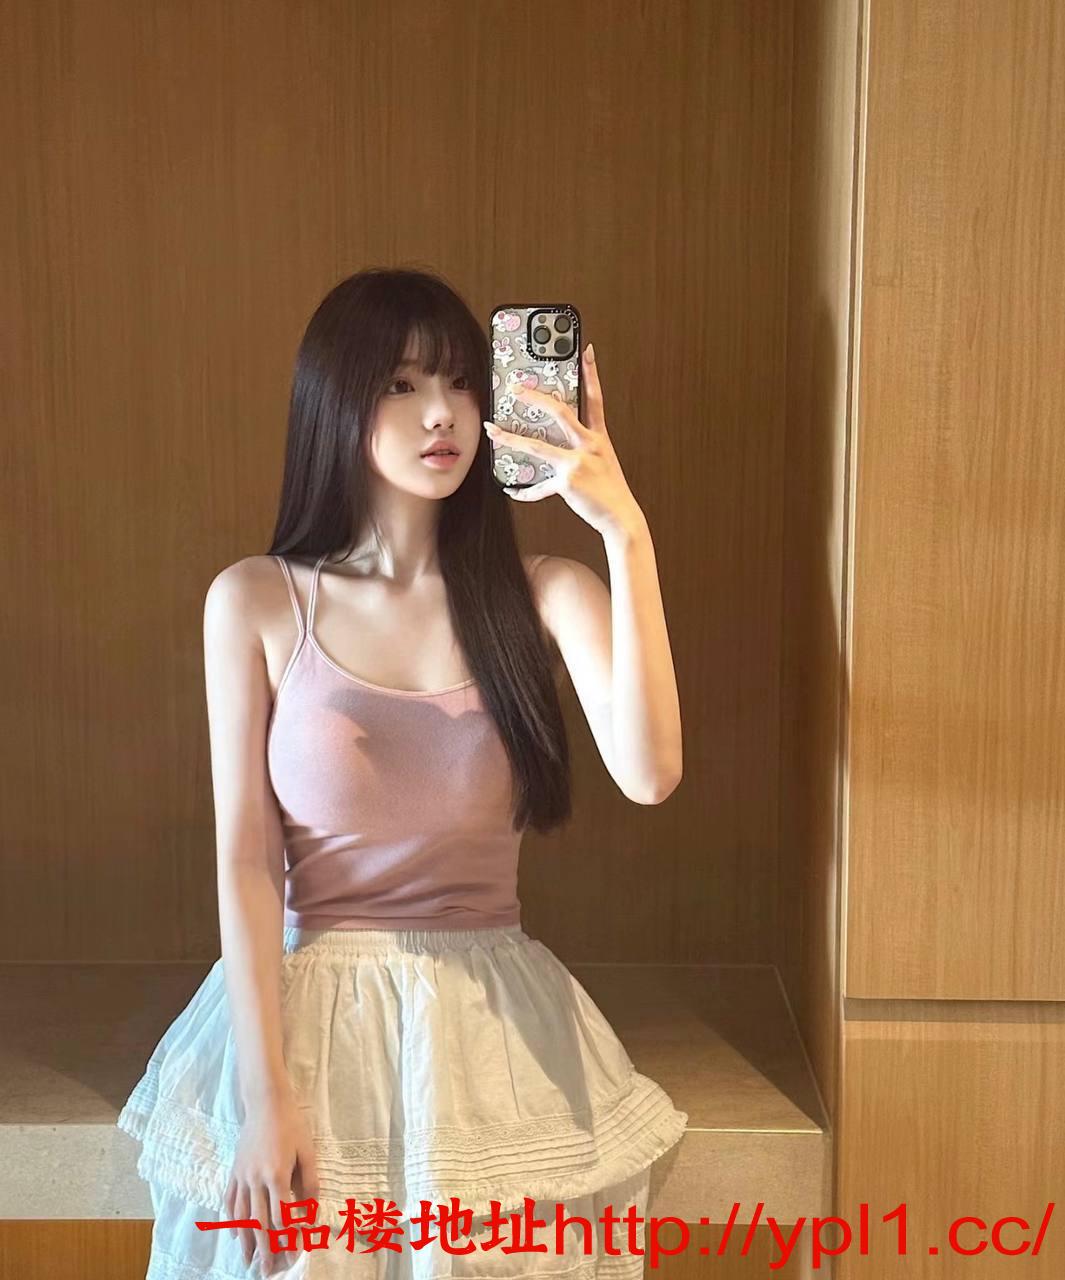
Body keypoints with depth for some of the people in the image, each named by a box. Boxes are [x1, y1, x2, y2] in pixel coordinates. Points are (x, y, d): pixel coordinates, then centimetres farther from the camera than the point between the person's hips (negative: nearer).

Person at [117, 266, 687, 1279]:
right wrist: (265, 1092, -12)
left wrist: (625, 532, -24)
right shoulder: (255, 603, -4)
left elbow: (647, 772, -20)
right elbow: (245, 857, -6)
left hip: (498, 1023, 1)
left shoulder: (541, 595, -3)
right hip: (312, 1013, -1)